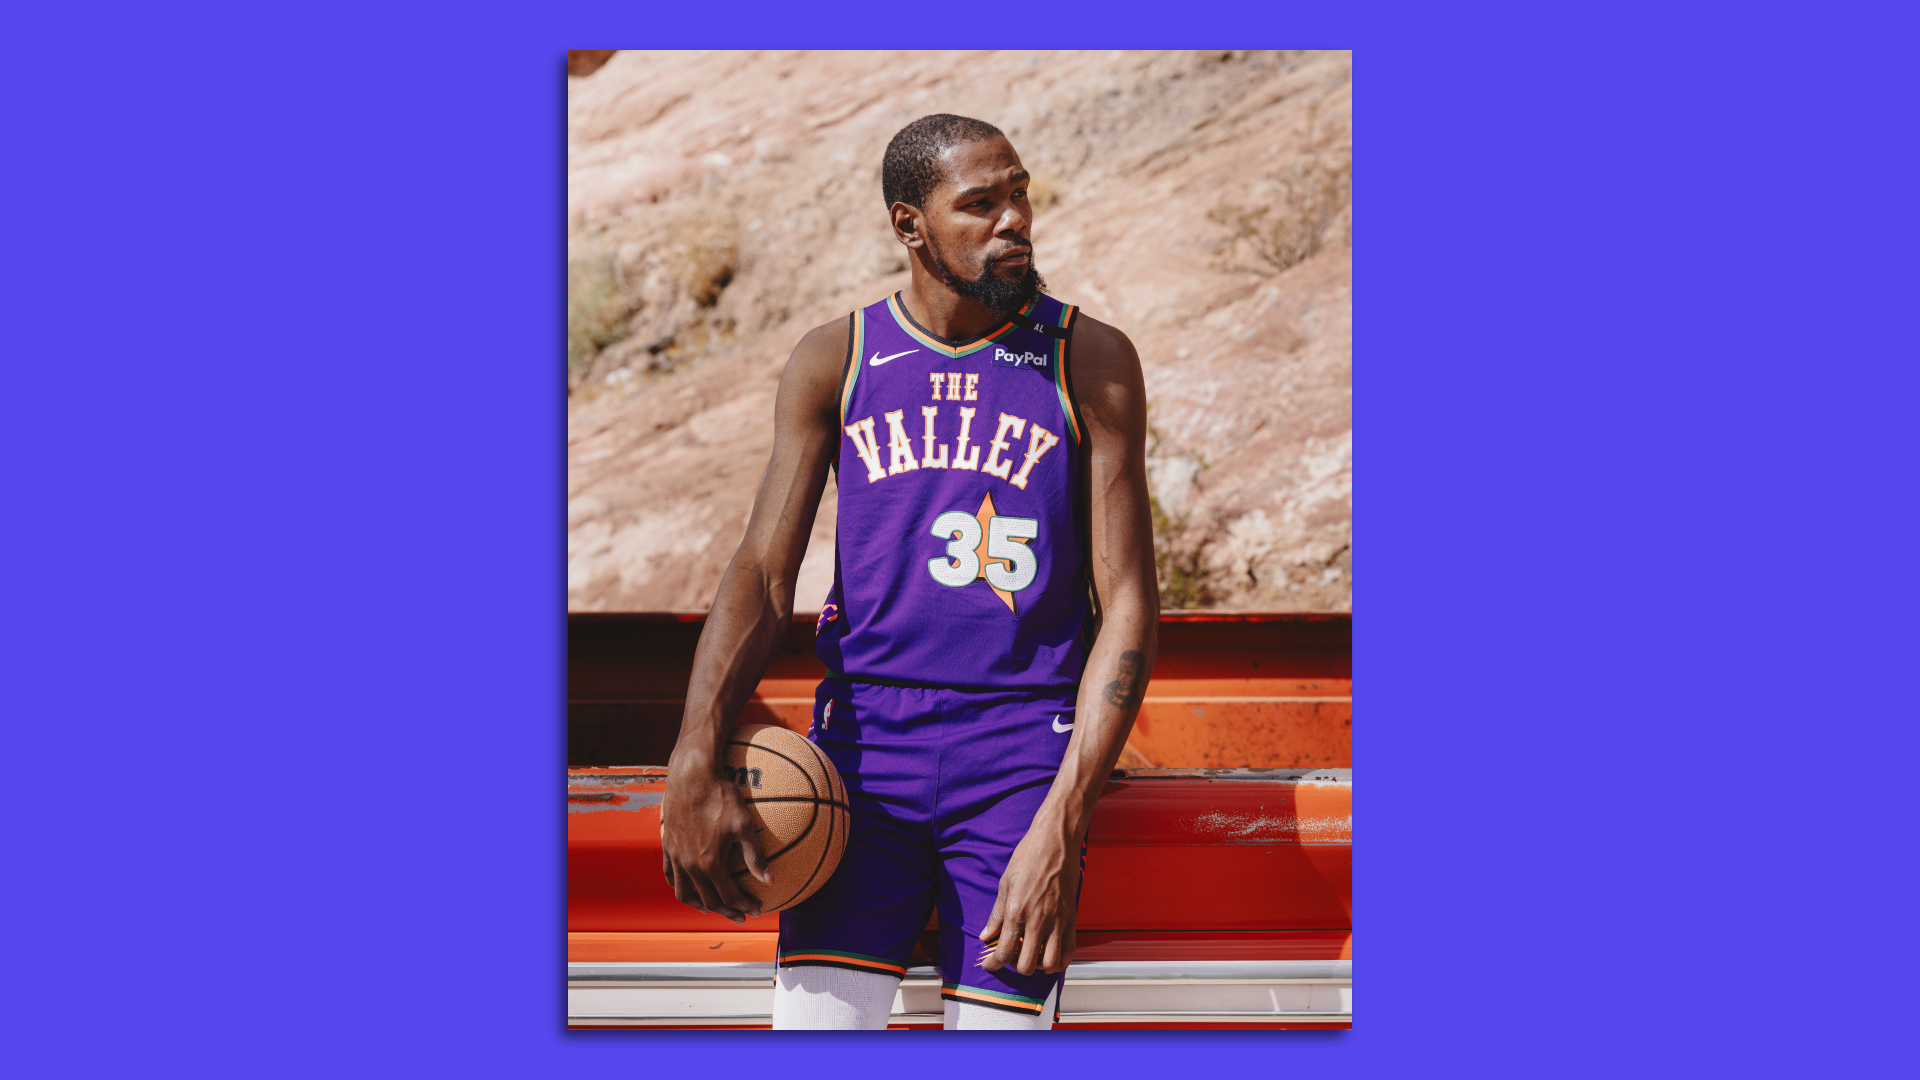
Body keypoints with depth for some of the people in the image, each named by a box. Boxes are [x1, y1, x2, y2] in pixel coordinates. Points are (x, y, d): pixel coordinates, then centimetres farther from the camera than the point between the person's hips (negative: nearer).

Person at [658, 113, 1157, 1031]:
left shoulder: (1090, 362, 3)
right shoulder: (833, 362, 7)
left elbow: (1127, 601, -1)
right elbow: (763, 570, 0)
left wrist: (1062, 826, -12)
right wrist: (695, 762, -18)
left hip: (1020, 750, -1)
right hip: (862, 743, 1)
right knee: (818, 1026, -13)